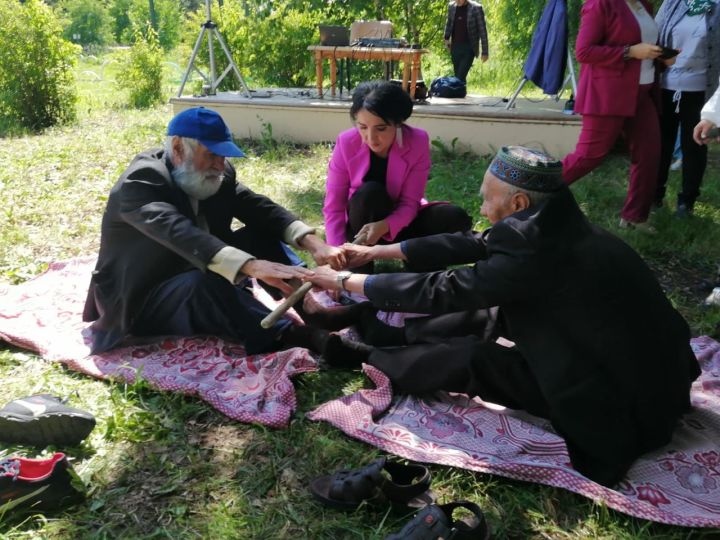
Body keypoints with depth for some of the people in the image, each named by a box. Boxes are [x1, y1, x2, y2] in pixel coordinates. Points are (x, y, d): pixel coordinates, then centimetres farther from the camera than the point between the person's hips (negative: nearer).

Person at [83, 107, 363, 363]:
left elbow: (260, 210, -13)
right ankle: (292, 336, -35)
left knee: (261, 233, -8)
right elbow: (181, 234, -42)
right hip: (139, 300, -7)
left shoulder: (215, 175, -3)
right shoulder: (141, 182, -24)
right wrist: (252, 266, -55)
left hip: (195, 278, 7)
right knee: (206, 282, -38)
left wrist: (313, 243, -31)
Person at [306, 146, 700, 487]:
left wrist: (345, 281, -7)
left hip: (620, 402, -8)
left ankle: (360, 358, 11)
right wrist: (375, 252, 11)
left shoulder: (537, 252, -28)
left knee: (471, 358, -6)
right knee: (488, 317, 9)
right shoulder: (550, 225, -2)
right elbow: (468, 244, 5)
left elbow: (441, 292, -20)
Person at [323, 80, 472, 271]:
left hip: (400, 223, 1)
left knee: (456, 219, -25)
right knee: (370, 192, -34)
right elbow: (333, 207, -18)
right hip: (361, 224, -1)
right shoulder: (346, 143, -19)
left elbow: (410, 203, -20)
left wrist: (384, 226, -41)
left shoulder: (417, 141, -19)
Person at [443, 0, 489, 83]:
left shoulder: (476, 8, -11)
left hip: (469, 48, -5)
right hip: (455, 47, 5)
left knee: (461, 76, -15)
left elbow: (482, 30, -8)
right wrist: (446, 38, 15)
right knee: (457, 76, 9)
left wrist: (485, 52, -8)